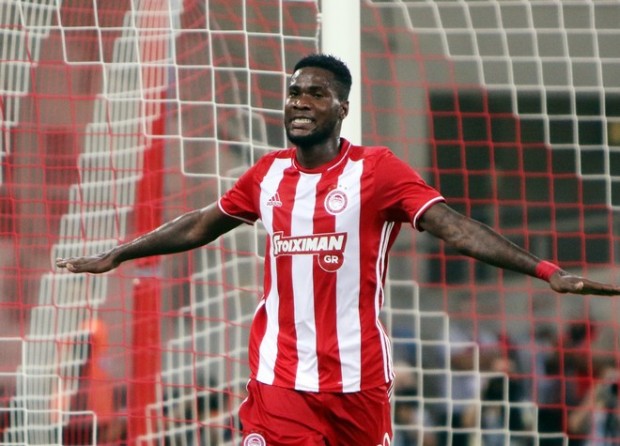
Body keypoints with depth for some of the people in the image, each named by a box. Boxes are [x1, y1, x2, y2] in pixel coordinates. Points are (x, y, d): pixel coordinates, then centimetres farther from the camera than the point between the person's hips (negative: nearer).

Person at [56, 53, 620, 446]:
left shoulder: (377, 170, -6)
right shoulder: (270, 173, 8)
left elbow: (455, 227, -15)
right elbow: (201, 225, 23)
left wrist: (545, 270, -27)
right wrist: (117, 256, 29)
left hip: (358, 378, -2)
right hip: (280, 379, 2)